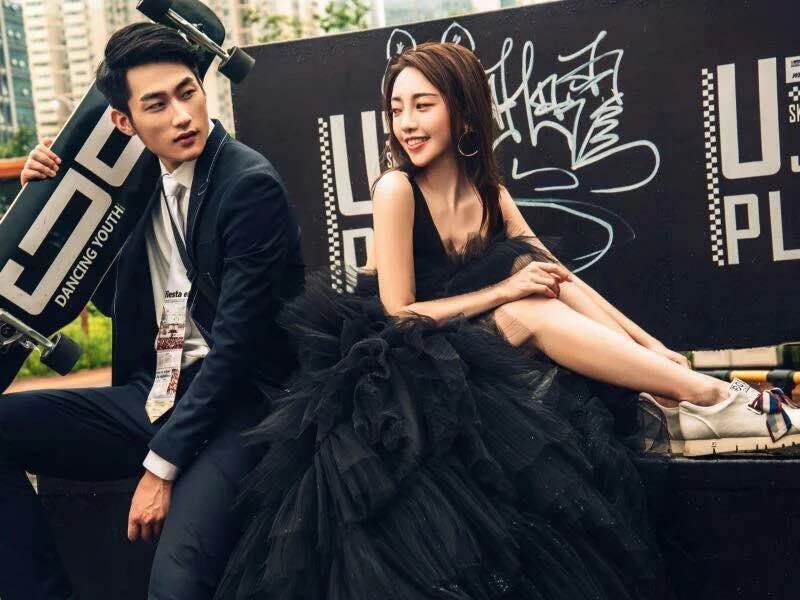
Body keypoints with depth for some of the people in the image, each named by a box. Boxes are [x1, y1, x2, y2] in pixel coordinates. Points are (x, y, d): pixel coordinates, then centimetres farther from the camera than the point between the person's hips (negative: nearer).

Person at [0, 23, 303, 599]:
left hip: (235, 403, -7)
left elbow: (235, 341, -16)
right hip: (152, 396, 7)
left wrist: (162, 465, -16)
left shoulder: (250, 183, -12)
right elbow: (115, 297, 21)